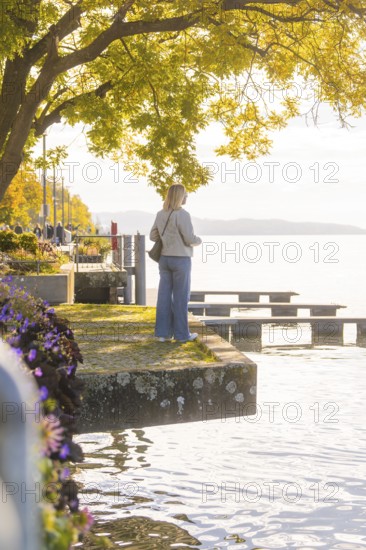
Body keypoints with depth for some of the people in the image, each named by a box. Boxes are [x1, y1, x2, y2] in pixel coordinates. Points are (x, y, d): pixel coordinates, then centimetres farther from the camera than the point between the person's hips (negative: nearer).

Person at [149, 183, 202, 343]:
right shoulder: (182, 214, -17)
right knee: (181, 297, 2)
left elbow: (153, 236, 12)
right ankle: (181, 333, 8)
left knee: (165, 296, 8)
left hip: (165, 259, 7)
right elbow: (190, 239, -17)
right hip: (180, 260, -7)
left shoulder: (161, 214, 6)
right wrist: (198, 240, 6)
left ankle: (163, 332, 8)